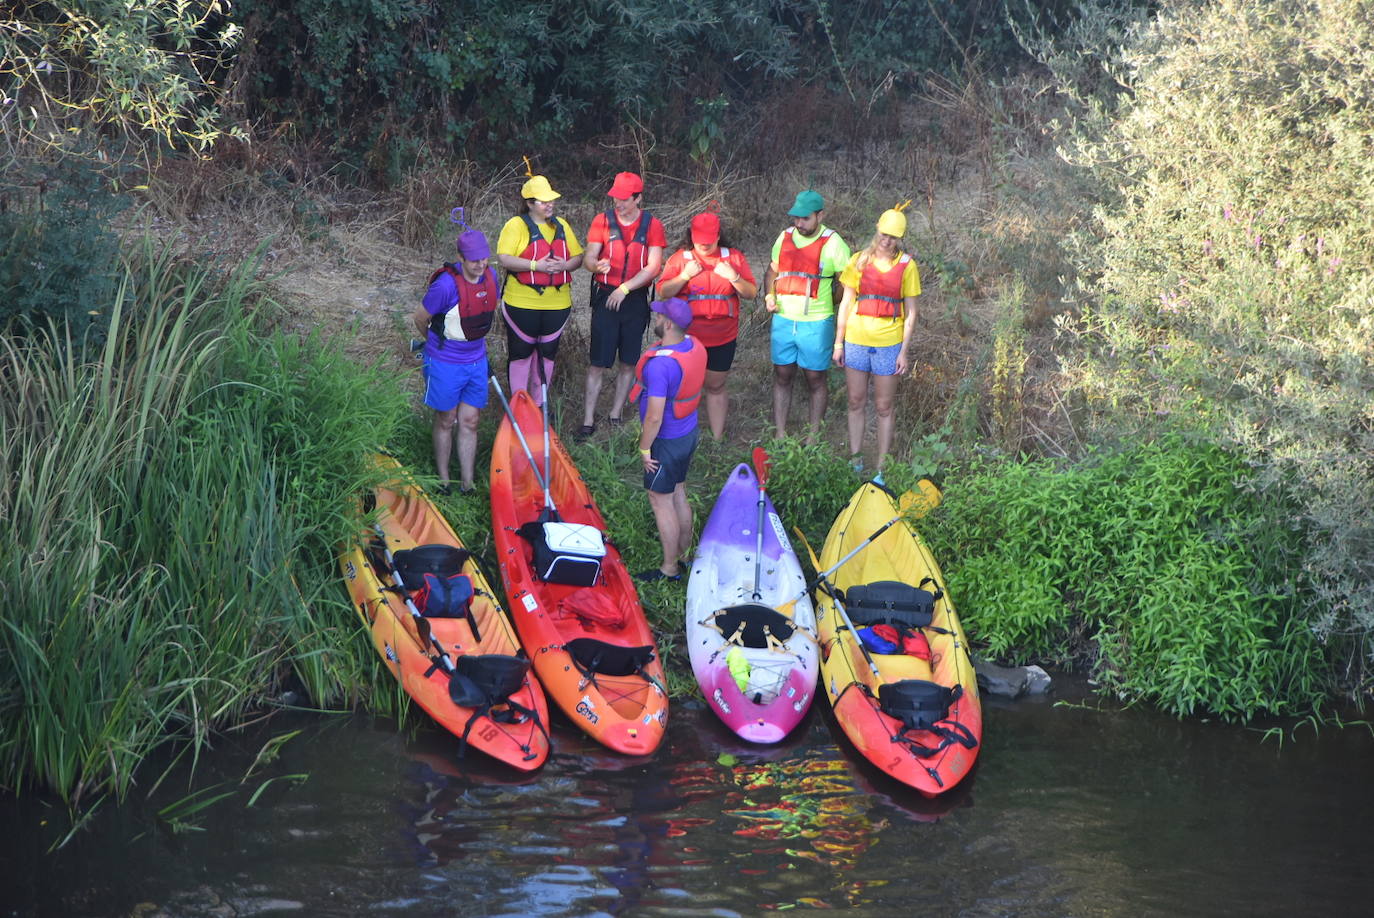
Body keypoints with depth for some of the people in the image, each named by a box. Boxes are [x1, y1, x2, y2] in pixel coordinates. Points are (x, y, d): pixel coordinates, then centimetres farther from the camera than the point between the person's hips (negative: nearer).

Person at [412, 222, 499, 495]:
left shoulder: (490, 276, -5)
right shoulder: (446, 285, -25)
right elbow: (420, 318, -10)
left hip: (476, 361, 5)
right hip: (446, 363, -5)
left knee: (469, 422, 10)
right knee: (445, 421, 11)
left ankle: (467, 483, 18)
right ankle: (443, 480, 26)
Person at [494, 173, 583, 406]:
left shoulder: (561, 226, 12)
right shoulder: (516, 225, -6)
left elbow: (578, 257, 11)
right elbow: (504, 258, -16)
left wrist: (564, 265, -12)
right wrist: (536, 266, -24)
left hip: (557, 304, 5)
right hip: (522, 304, -5)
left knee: (547, 353, 12)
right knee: (521, 353, 4)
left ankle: (539, 403, 25)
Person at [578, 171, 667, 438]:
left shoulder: (652, 225, -2)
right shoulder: (603, 221, -1)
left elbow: (653, 267, -8)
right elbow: (588, 258, -5)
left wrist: (624, 289, -17)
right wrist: (597, 265, -29)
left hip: (635, 299, 1)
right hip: (605, 297, -1)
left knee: (629, 362, 8)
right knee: (598, 363, -3)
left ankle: (615, 416, 20)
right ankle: (588, 421, 1)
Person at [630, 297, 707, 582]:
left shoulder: (660, 364, -32)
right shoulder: (695, 346, -6)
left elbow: (654, 417, -31)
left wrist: (645, 448, -15)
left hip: (667, 442, -8)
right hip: (689, 433, 8)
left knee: (661, 501, 7)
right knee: (678, 495, 22)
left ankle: (669, 568, 19)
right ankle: (684, 553, 36)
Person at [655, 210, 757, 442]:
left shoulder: (733, 258, 3)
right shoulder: (680, 258, 0)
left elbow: (752, 293, 1)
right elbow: (663, 292, -4)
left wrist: (733, 277, -16)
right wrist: (684, 276, -18)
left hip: (723, 337, 1)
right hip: (687, 336, -1)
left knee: (715, 387, 12)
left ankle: (717, 439, 20)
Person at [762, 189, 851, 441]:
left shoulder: (832, 243, -8)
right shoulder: (785, 238, 7)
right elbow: (772, 271, 18)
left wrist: (827, 302, -10)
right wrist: (769, 295, 1)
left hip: (816, 324, -5)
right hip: (783, 320, 5)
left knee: (815, 380, 6)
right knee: (782, 377, 10)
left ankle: (813, 438, 15)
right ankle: (780, 436, 18)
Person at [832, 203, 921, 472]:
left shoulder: (906, 266, 0)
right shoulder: (859, 261, 3)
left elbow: (911, 313, 1)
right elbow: (846, 303, 7)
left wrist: (904, 351, -4)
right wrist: (838, 343, 4)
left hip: (888, 344, -2)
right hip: (856, 340, 2)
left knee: (883, 408, 5)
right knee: (856, 403, 10)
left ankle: (882, 468, 11)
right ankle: (855, 459, 20)